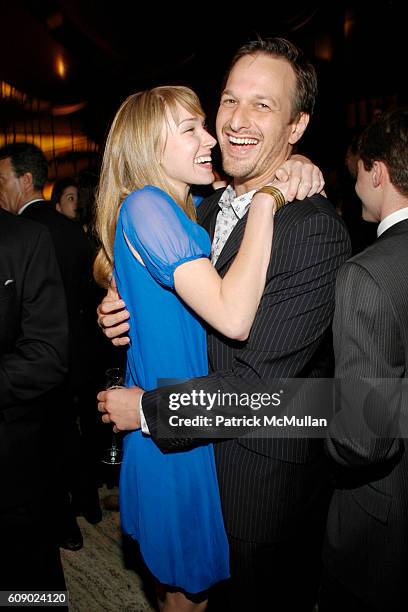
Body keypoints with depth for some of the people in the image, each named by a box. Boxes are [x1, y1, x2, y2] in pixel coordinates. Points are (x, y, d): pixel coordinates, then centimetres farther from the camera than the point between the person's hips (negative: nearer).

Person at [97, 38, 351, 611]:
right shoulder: (206, 209, 2)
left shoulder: (315, 231, -26)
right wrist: (128, 316, -10)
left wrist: (145, 408, -19)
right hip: (201, 452, 7)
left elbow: (260, 381, -27)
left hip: (266, 479, -7)